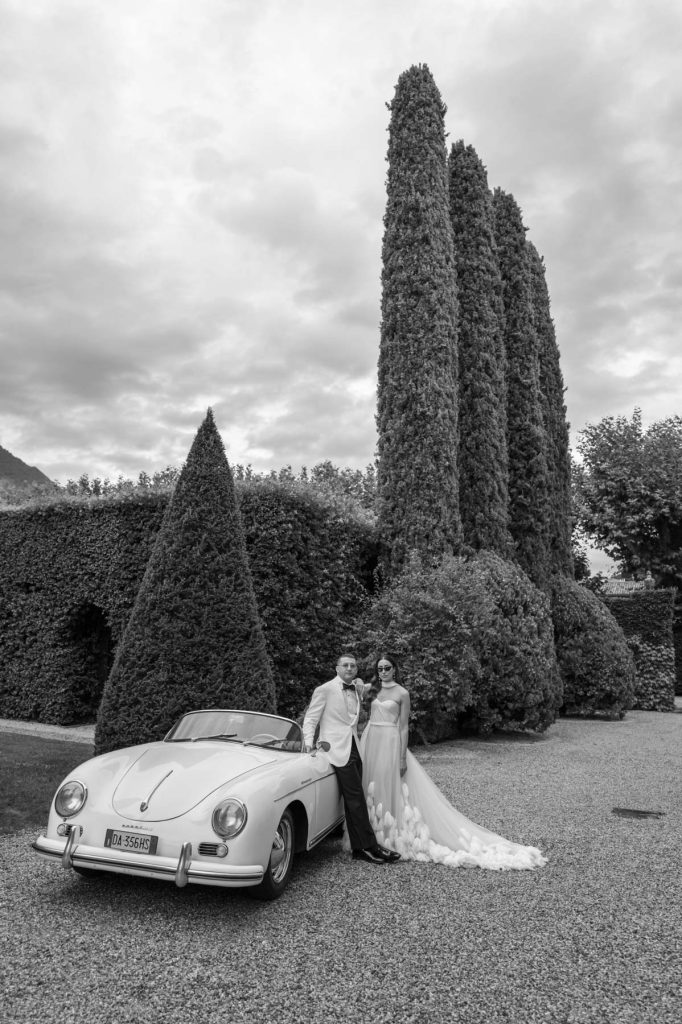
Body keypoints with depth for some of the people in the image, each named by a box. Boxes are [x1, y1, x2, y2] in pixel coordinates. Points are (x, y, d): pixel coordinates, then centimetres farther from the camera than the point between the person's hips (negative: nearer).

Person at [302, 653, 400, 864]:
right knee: (356, 798, -9)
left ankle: (359, 849, 15)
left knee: (353, 800, 9)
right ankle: (370, 846, -4)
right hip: (337, 749, -7)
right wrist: (308, 741, -18)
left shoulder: (356, 689, 16)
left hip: (354, 749, 7)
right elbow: (310, 719, -4)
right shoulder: (324, 690, -4)